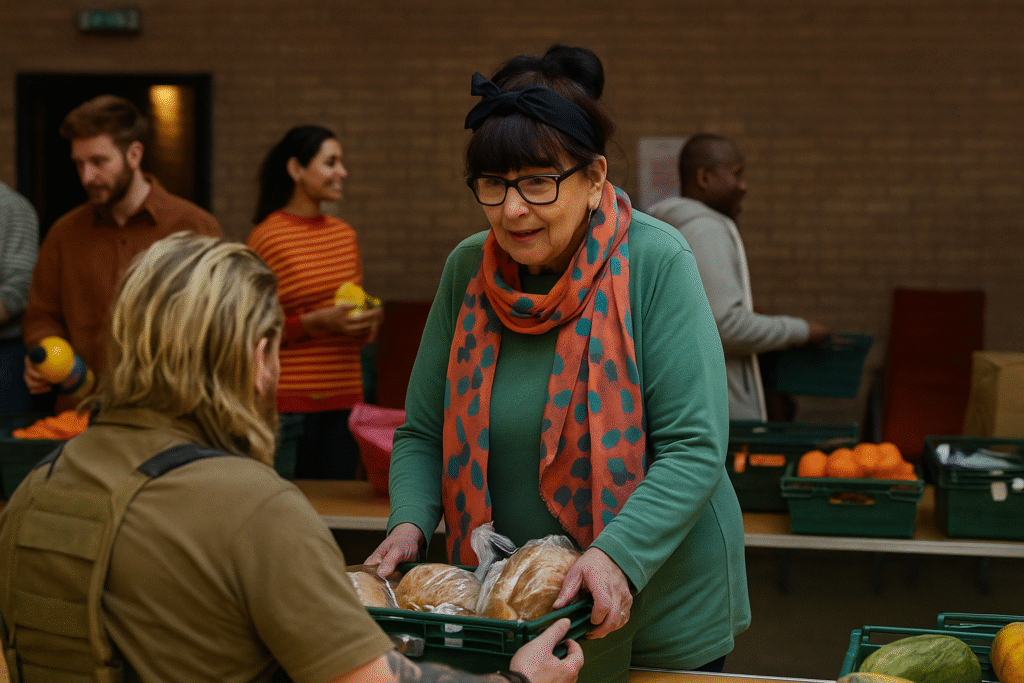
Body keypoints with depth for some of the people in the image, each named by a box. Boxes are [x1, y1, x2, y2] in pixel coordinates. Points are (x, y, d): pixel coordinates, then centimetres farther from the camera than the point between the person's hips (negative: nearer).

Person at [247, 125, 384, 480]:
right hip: (288, 400, -6)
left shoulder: (344, 234, 13)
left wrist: (367, 324, 3)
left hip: (344, 397, 6)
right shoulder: (266, 237, -7)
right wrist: (316, 322, -18)